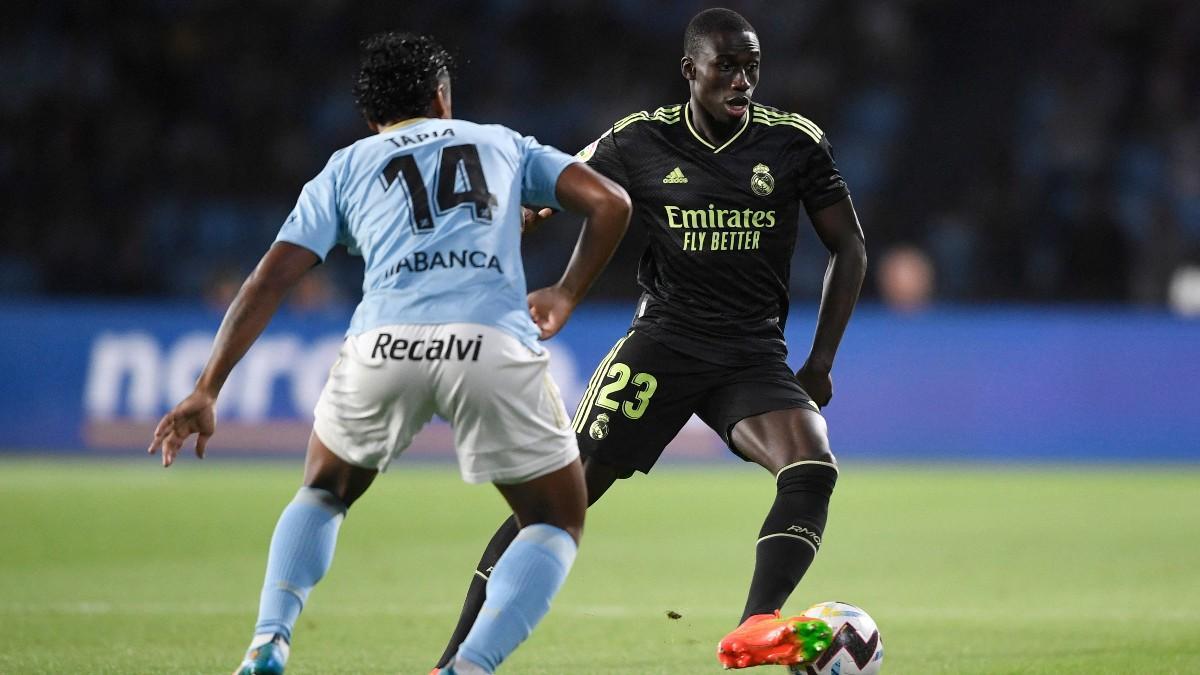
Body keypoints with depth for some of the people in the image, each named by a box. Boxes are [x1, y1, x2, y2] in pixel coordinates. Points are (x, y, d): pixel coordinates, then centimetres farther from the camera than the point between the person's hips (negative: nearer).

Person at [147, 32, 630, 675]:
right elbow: (609, 202, 16)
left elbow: (269, 280, 16)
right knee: (557, 523, 17)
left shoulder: (343, 169, 26)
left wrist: (205, 393, 15)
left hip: (384, 342, 1)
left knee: (323, 491, 29)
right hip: (494, 346, -1)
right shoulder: (502, 144, 28)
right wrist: (566, 295, 29)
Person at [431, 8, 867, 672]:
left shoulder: (795, 143, -1)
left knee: (813, 467, -28)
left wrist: (821, 360, 3)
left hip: (754, 355, 1)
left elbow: (849, 247, 8)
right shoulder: (639, 142, -2)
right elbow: (545, 198, 9)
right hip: (661, 343, -1)